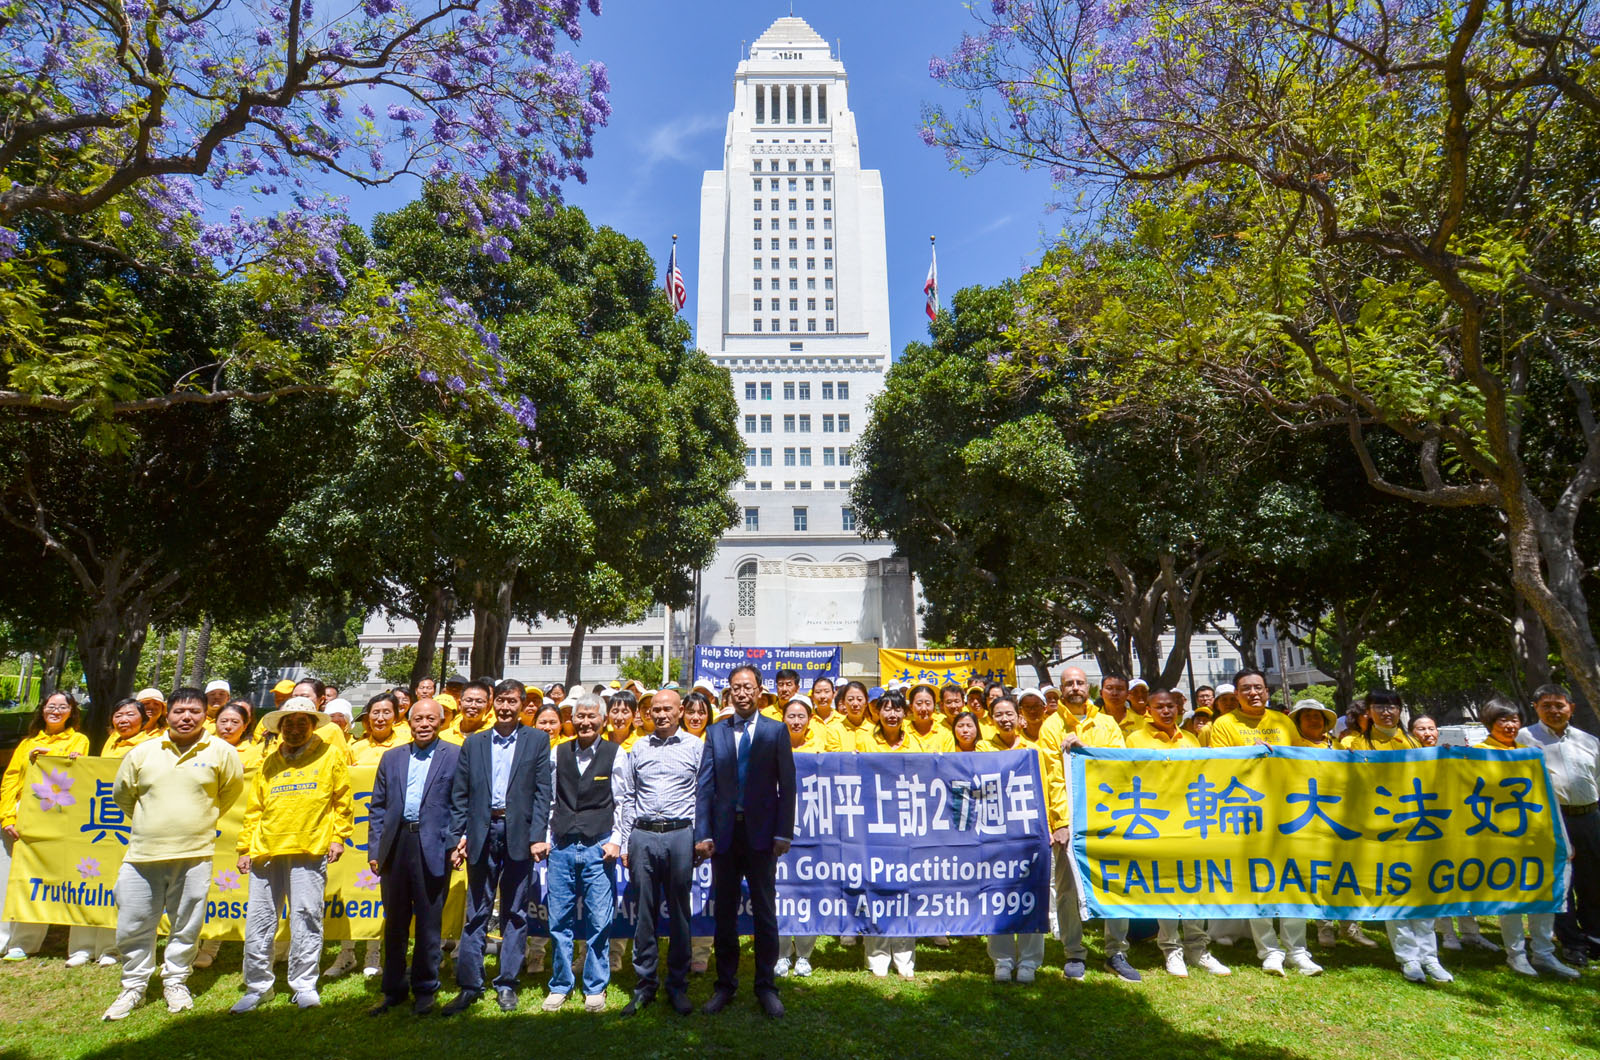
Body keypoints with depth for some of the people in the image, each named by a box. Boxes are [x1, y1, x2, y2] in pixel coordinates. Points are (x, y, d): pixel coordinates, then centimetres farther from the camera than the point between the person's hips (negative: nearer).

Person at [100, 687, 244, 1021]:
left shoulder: (220, 752, -2)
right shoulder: (143, 752, 3)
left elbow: (233, 788, 13)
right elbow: (121, 793, 17)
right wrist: (146, 821, 14)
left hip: (194, 854, -1)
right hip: (142, 854, 2)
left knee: (186, 926, 9)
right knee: (133, 927, 9)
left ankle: (176, 981, 27)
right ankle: (133, 986, 28)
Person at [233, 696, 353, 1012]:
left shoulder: (331, 756, 5)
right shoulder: (269, 763, 16)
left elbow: (342, 801, 6)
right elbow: (254, 809, 18)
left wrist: (338, 837, 0)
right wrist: (246, 848, 11)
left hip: (309, 852, -4)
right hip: (265, 852, 4)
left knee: (306, 918, -1)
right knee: (259, 920, 7)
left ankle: (304, 984, 12)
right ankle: (257, 985, 22)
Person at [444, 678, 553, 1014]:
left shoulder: (537, 741, 2)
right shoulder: (473, 742, 9)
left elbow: (542, 792, -2)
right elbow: (459, 794, 8)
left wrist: (538, 835, -9)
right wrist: (459, 836, 1)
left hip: (520, 833, -1)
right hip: (482, 833, 1)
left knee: (515, 913, 7)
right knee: (476, 912, 7)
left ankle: (507, 984, 19)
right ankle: (469, 986, 17)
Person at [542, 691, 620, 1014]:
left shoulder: (615, 753, 0)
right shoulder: (558, 754, 8)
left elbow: (622, 803, 0)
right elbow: (549, 801, 13)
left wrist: (616, 841, -6)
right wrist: (544, 838, 6)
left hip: (598, 848, -2)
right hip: (561, 848, 2)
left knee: (599, 922, 2)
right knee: (559, 921, 7)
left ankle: (595, 989, 18)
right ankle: (560, 986, 23)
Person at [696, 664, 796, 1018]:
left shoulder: (776, 732, 1)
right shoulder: (715, 733, 5)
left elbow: (787, 786, -2)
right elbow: (705, 787, 3)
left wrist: (783, 833, -8)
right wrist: (703, 834, -4)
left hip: (761, 833, -2)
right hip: (724, 833, 2)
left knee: (765, 914, 6)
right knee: (724, 913, 11)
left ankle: (766, 986, 19)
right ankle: (725, 985, 25)